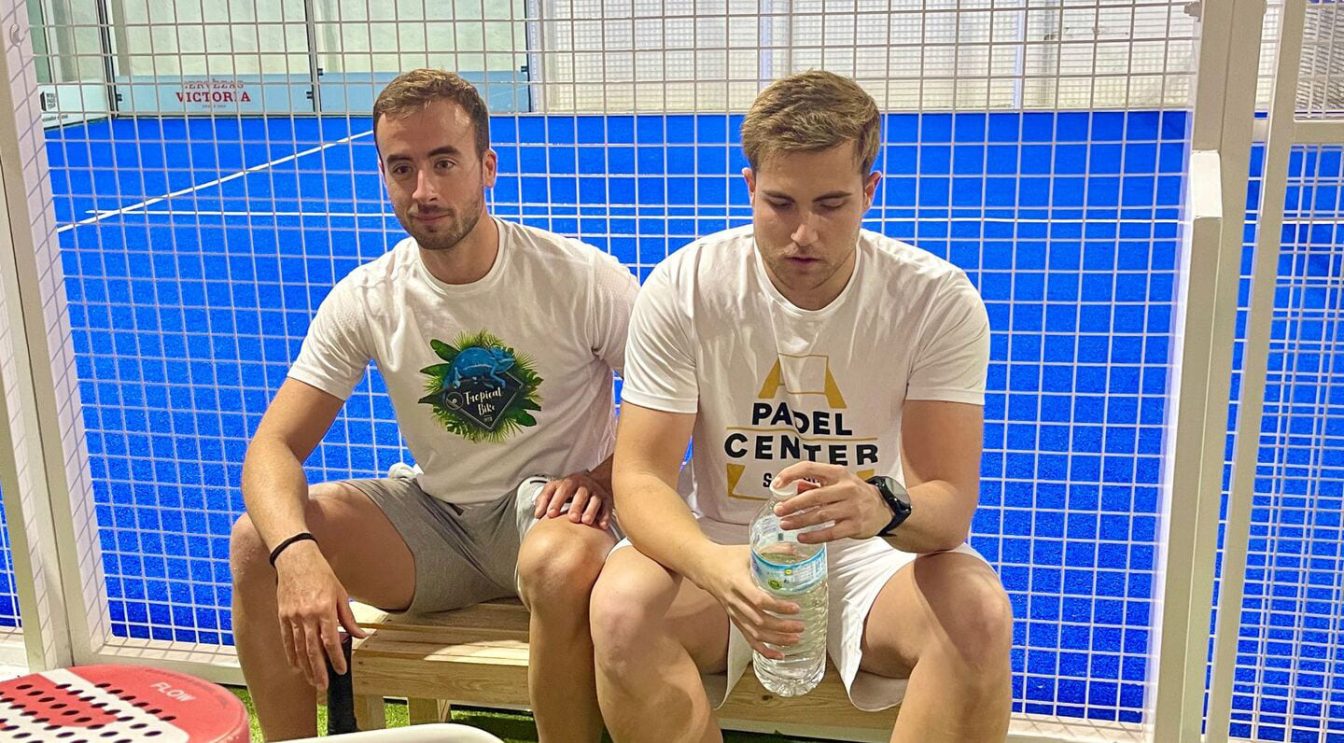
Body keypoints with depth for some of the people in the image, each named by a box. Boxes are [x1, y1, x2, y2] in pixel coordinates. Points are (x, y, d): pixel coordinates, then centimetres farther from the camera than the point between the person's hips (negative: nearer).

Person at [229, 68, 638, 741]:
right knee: (256, 540, -16)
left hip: (551, 510, -3)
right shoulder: (364, 300, -5)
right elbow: (274, 446, -11)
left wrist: (605, 477, -23)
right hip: (432, 520, 4)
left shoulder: (582, 279, -14)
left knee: (562, 565, -39)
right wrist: (296, 551, -31)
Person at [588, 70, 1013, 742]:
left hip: (869, 554, 0)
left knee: (980, 615, -30)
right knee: (621, 606, -30)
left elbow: (950, 502, -15)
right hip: (721, 542, 0)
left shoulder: (940, 301, -12)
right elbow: (640, 477, -14)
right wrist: (711, 564, -37)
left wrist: (885, 507, -41)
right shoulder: (682, 289, -11)